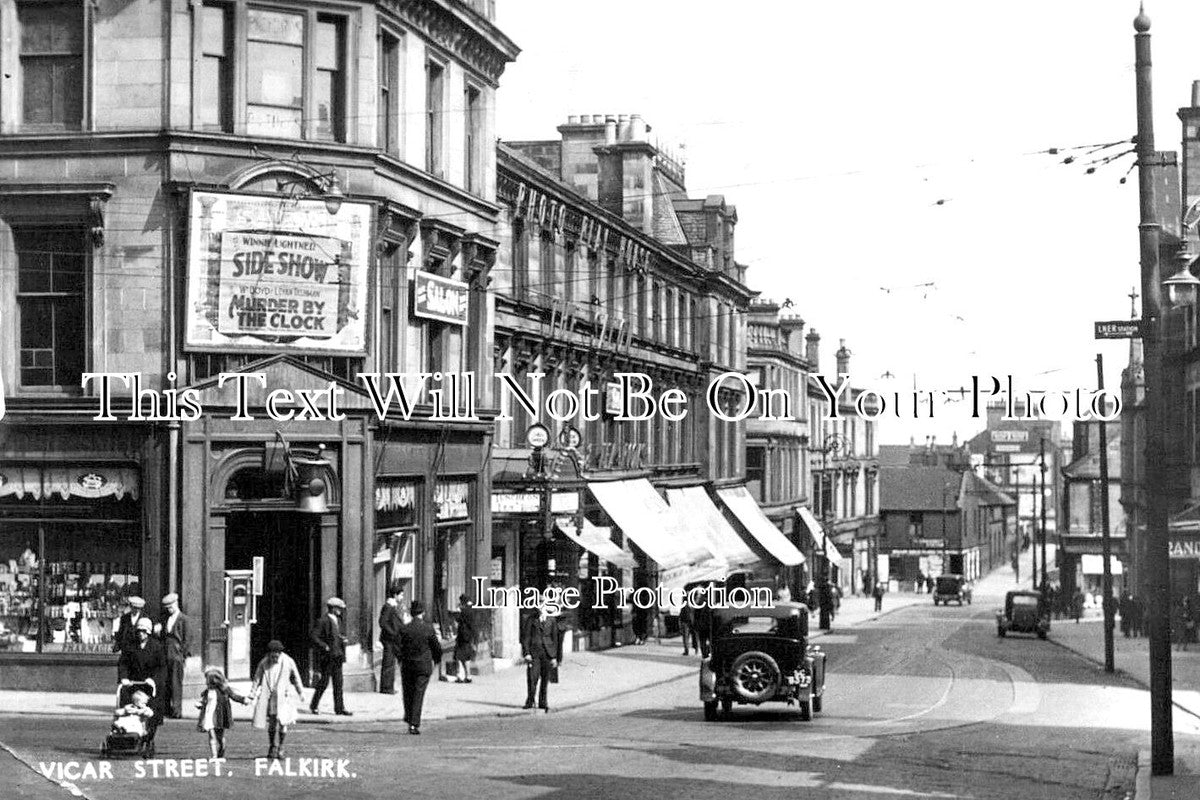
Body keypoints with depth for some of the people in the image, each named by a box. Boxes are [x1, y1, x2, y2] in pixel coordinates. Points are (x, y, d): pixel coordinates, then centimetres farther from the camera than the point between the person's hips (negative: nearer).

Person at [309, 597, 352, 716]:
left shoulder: (338, 620, 14)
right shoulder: (322, 621, -11)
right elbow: (314, 637, -15)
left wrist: (343, 639, 6)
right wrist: (325, 647, -20)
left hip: (337, 656, 7)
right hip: (327, 657, -7)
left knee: (338, 682, 4)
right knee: (324, 681, -1)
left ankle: (339, 708, 4)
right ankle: (313, 705, 15)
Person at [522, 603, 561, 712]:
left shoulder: (552, 620, 8)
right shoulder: (531, 620, 4)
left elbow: (555, 638, 9)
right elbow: (526, 637, 3)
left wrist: (554, 657, 5)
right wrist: (526, 653, -8)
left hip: (547, 653, 1)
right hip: (534, 652, -1)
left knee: (545, 679, 5)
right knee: (532, 678, -9)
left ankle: (543, 702, 14)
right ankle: (530, 701, -1)